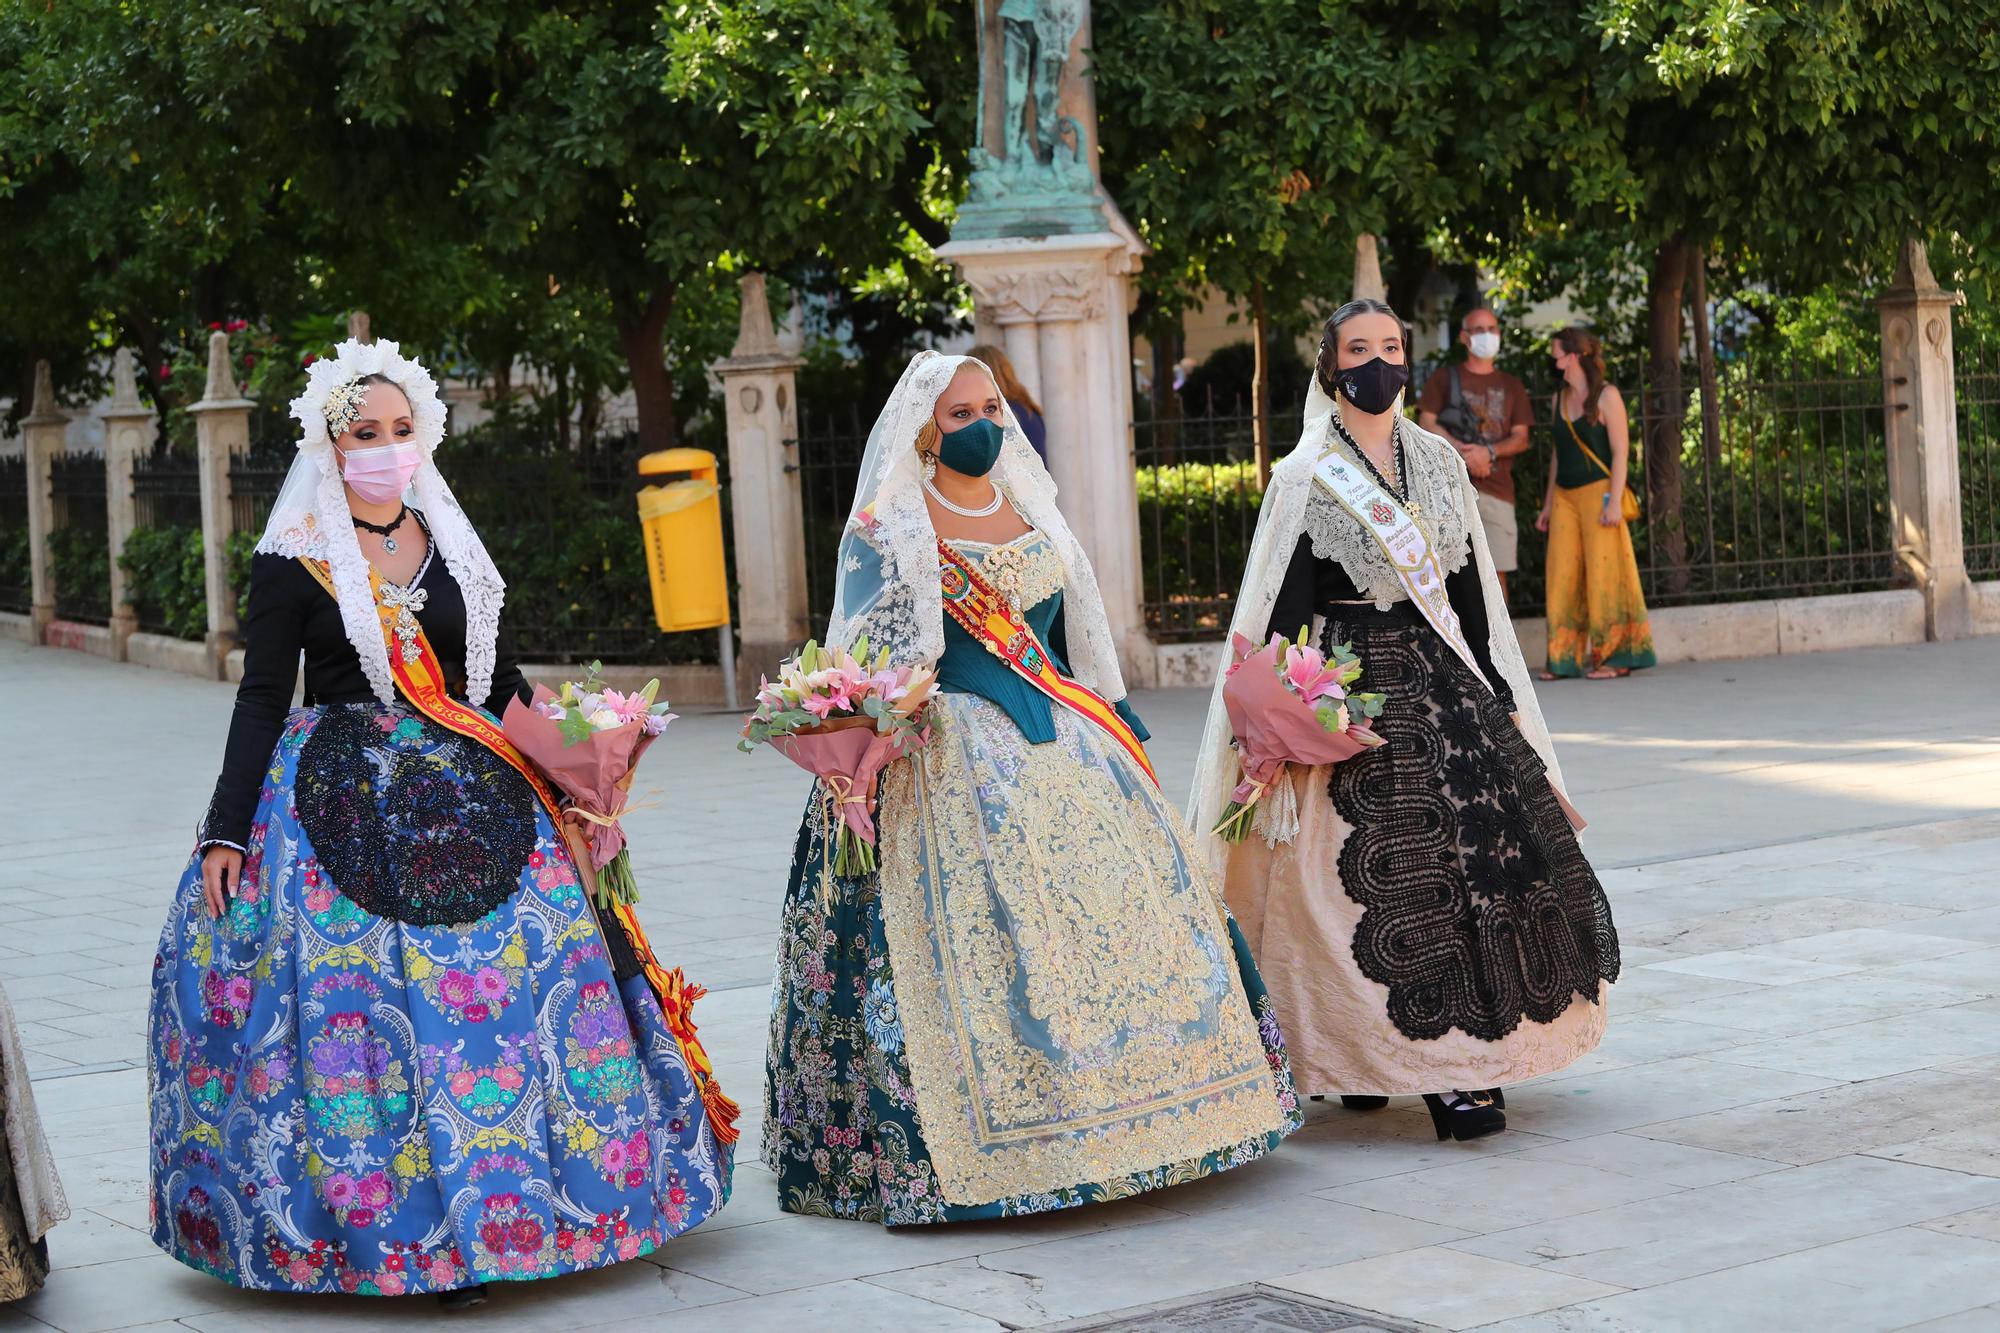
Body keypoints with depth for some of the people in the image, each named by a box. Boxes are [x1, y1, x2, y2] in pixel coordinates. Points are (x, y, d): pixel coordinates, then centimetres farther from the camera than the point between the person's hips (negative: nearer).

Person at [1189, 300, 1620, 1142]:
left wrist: (1494, 691, 11)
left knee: (1490, 845, 1)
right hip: (1357, 684, -6)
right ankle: (1440, 1073, -4)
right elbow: (1286, 606, -7)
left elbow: (1469, 584, 15)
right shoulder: (1306, 476, -3)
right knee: (1396, 875, -7)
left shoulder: (1437, 460, 12)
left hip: (1443, 677, 6)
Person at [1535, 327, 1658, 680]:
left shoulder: (1606, 396, -4)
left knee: (1603, 574, -5)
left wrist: (1614, 502, -17)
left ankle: (1616, 658, 0)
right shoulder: (1561, 397, 15)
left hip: (1597, 492, -6)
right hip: (1565, 497, 6)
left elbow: (1620, 452, -9)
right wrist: (1548, 504, 17)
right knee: (1563, 577, 2)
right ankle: (1565, 659, 6)